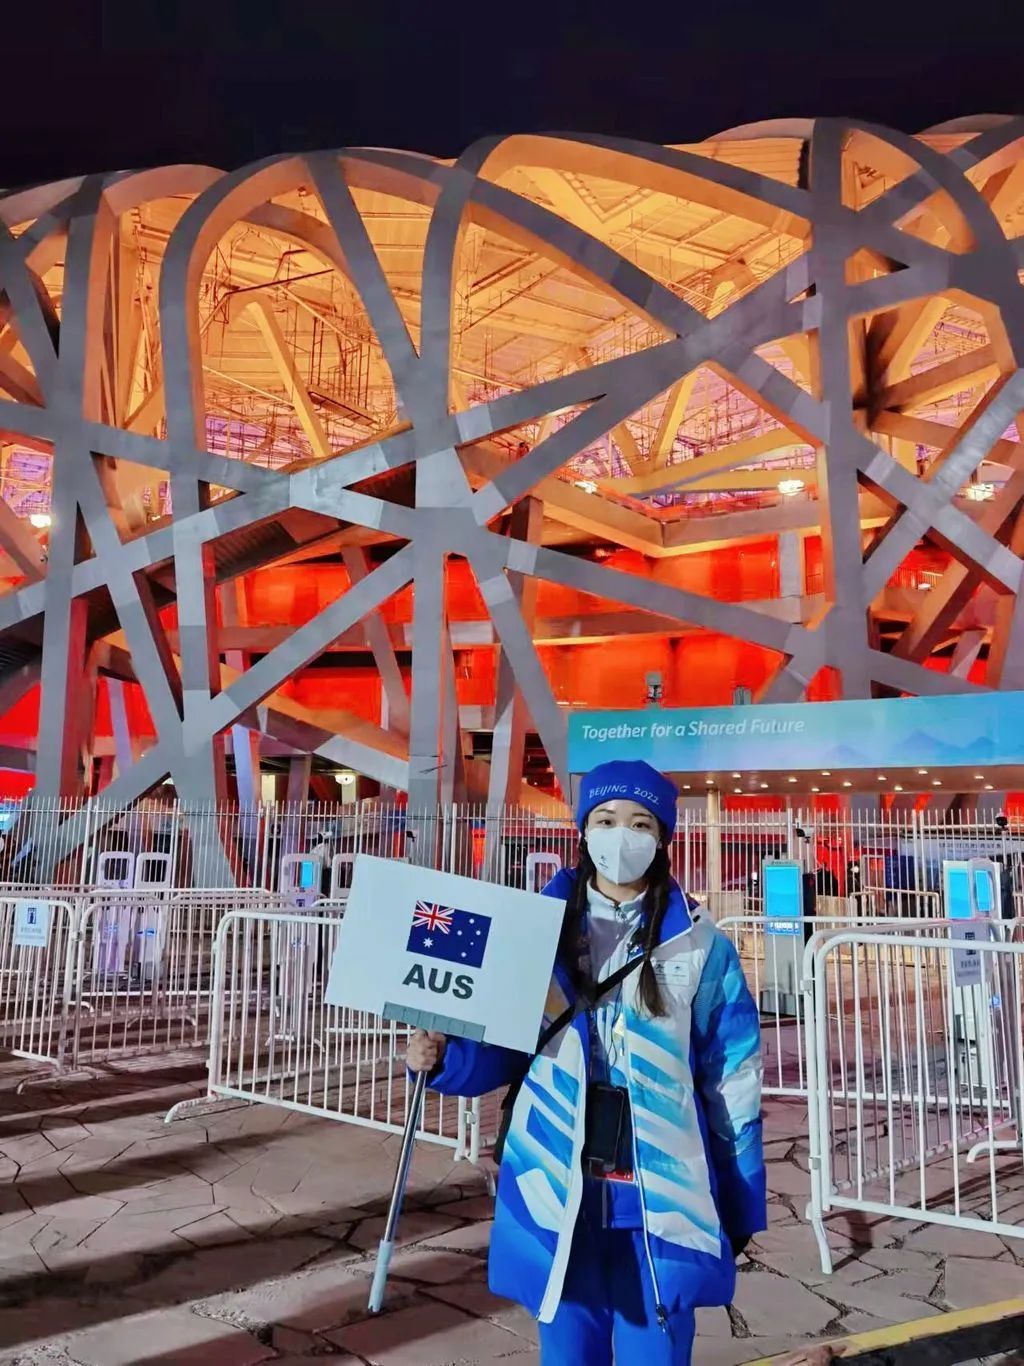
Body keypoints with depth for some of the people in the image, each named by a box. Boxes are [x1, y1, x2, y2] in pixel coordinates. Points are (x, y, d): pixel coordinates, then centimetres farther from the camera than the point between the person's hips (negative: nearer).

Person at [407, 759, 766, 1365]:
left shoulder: (698, 945, -4)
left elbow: (733, 1079, 1)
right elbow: (507, 1049, 6)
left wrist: (739, 1207, 3)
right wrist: (444, 1057, -13)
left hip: (661, 1195, -1)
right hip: (559, 1189, 2)